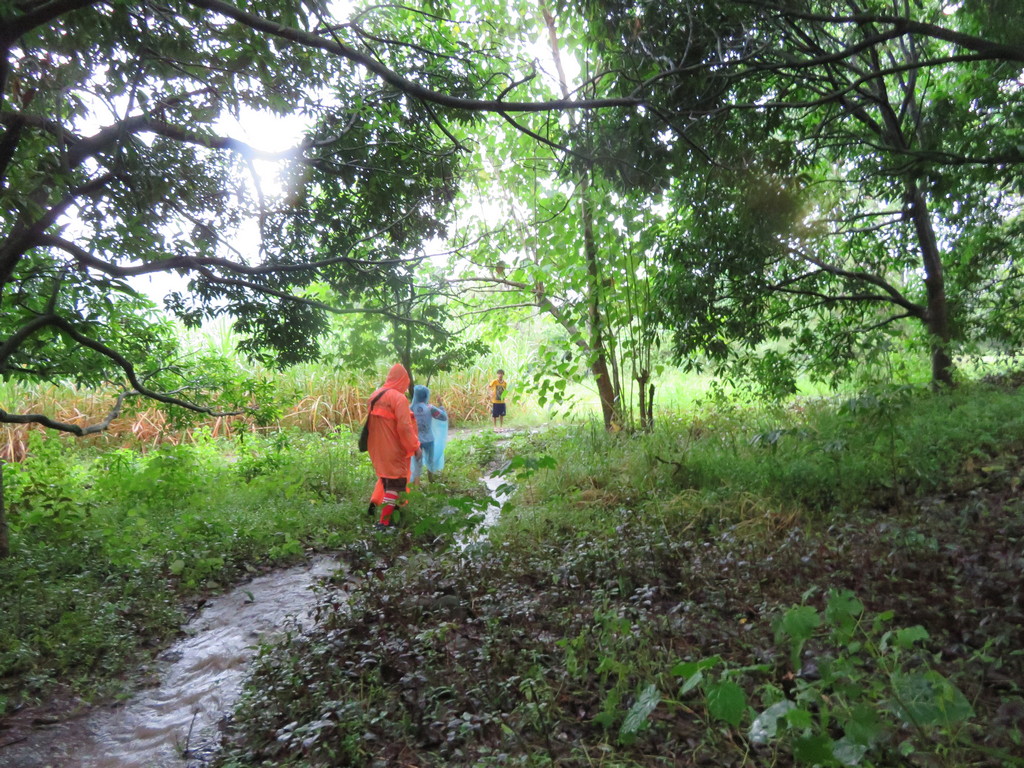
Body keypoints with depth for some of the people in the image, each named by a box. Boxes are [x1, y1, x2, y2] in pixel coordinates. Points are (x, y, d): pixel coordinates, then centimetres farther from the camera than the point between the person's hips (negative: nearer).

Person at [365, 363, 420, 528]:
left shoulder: (375, 396, 7)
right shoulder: (399, 398, -17)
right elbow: (404, 426, -21)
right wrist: (415, 446, -13)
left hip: (377, 448, 7)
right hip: (393, 449, -7)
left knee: (386, 478, 25)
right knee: (395, 482, 2)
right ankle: (384, 521, 2)